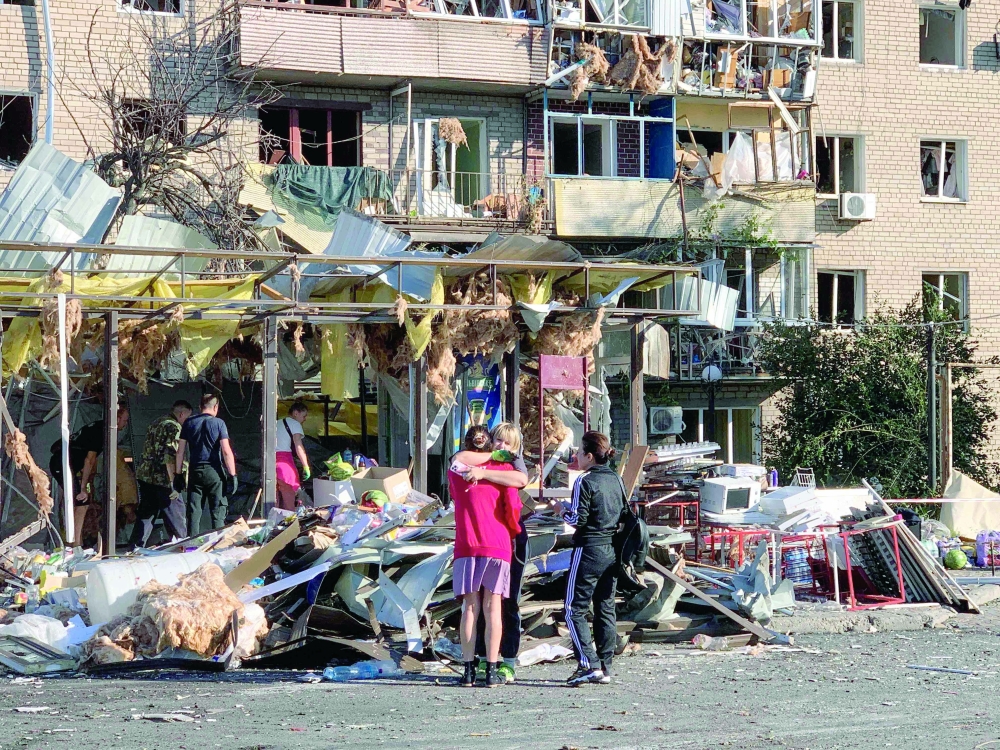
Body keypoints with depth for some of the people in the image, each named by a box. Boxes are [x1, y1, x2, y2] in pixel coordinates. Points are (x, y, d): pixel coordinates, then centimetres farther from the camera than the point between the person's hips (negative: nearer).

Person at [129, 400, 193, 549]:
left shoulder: (156, 424, 18)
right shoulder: (173, 427, -10)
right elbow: (170, 456, -18)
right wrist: (174, 483, -18)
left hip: (144, 474, 9)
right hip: (162, 478, -9)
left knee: (145, 514, 11)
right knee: (175, 514, 2)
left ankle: (135, 546, 7)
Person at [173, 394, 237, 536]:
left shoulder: (189, 423, 7)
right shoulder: (218, 423, -4)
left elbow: (180, 451, 6)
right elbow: (226, 451, -10)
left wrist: (178, 474, 11)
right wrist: (232, 475, -9)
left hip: (195, 471, 3)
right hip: (214, 471, -3)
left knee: (193, 512, 5)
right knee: (218, 512, 2)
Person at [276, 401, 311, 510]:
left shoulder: (277, 423, 25)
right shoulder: (294, 424, 2)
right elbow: (298, 446, -9)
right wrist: (306, 467, -9)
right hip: (285, 459, -7)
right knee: (288, 501, -5)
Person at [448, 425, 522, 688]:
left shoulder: (455, 470, 7)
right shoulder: (502, 469, 0)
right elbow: (512, 506, -4)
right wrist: (513, 530, 15)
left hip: (466, 546, 1)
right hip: (497, 544, -1)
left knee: (470, 608, 3)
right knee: (492, 608, 0)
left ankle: (469, 669, -2)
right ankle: (491, 670, -3)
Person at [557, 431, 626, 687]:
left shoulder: (585, 481, -13)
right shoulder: (616, 480, 9)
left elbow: (578, 518, -15)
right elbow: (624, 515, 14)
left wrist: (562, 510, 2)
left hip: (589, 550, -8)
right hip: (612, 550, 8)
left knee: (575, 610, -4)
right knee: (606, 610, 11)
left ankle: (590, 665, -15)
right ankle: (605, 668, 12)